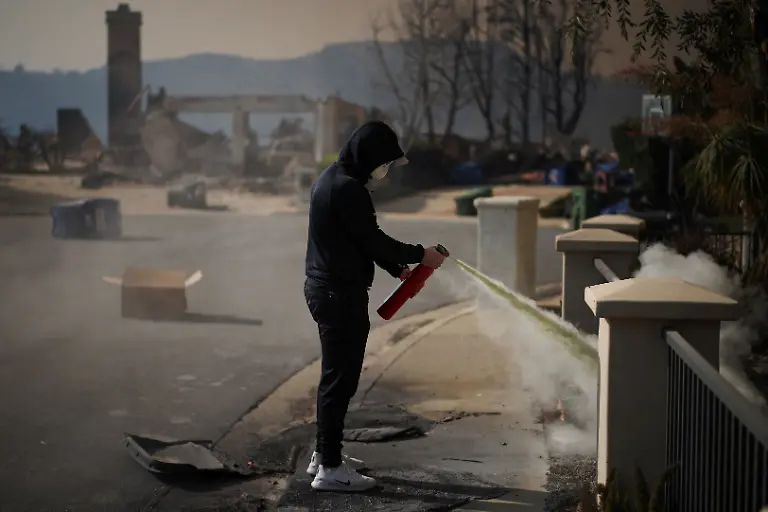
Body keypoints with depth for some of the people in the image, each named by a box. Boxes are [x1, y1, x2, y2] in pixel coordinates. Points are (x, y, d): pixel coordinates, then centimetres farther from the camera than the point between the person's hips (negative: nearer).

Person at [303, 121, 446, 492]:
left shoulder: (332, 178, 13)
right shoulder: (348, 188, -20)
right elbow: (372, 239, -17)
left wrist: (397, 268, 15)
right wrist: (419, 255, -5)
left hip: (325, 287, 11)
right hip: (340, 294, -11)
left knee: (335, 374, 19)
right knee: (340, 377, -4)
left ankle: (325, 454, 28)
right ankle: (330, 468, 1)